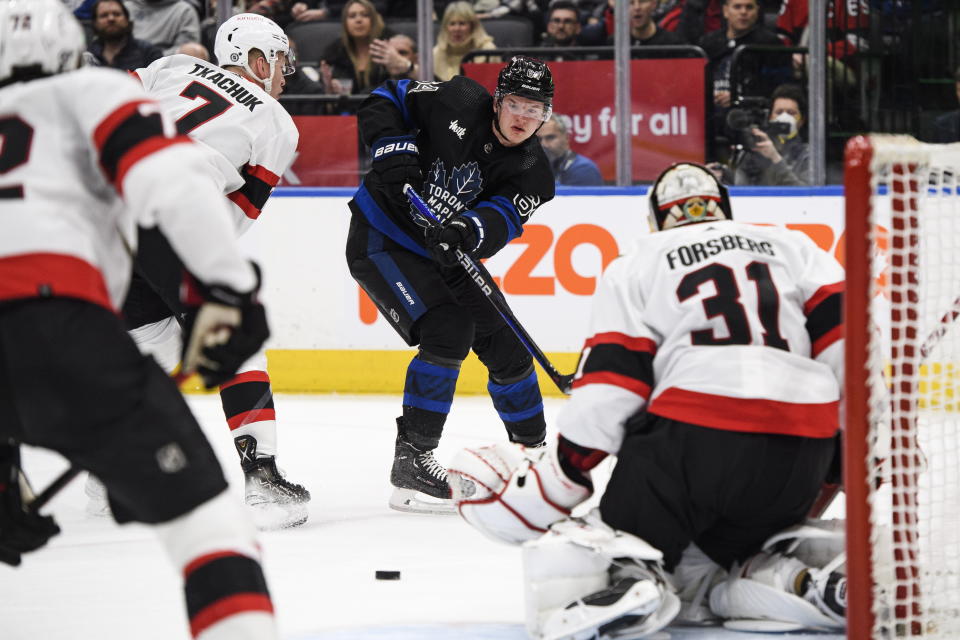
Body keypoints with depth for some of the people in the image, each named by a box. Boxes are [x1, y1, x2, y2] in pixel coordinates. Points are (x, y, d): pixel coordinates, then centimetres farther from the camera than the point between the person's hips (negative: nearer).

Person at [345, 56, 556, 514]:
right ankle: (411, 460, -21)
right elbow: (385, 102, -7)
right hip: (381, 239, -6)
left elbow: (502, 219, -23)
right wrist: (394, 151, -24)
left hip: (444, 256, 6)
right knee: (448, 332, -24)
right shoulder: (457, 104, -15)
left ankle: (532, 450, 30)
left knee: (506, 345, 7)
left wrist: (468, 231, -44)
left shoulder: (532, 175, -6)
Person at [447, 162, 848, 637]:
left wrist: (559, 474, 11)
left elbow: (608, 390, 4)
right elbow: (844, 337, 10)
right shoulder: (793, 247, 24)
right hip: (801, 458, 4)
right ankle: (803, 586, -7)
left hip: (695, 435, -4)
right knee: (732, 549, 25)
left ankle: (627, 575, -32)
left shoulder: (636, 266, 16)